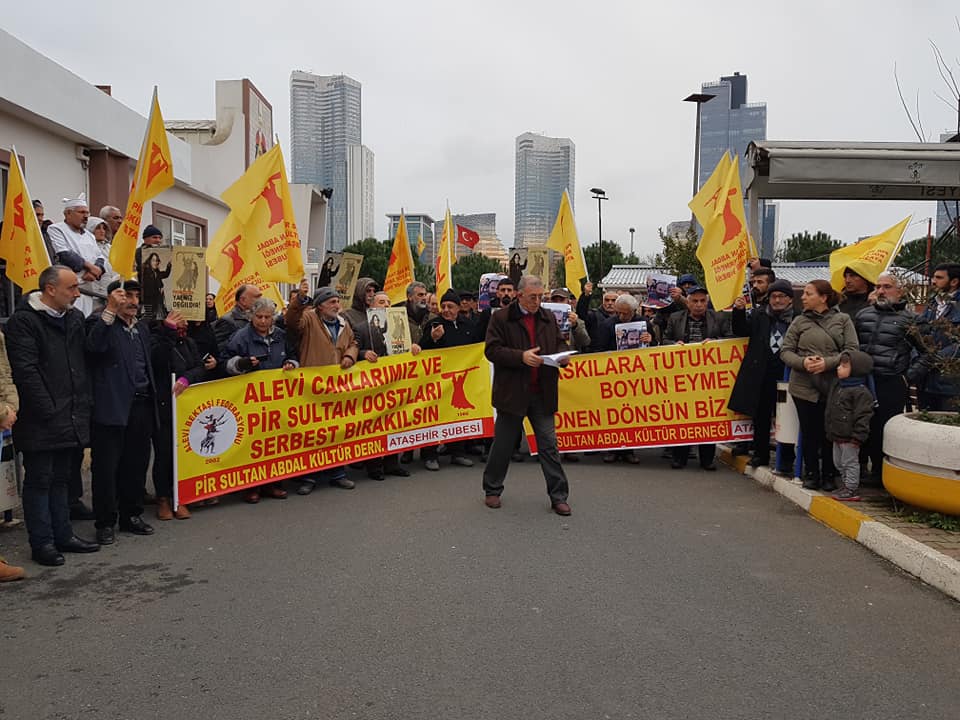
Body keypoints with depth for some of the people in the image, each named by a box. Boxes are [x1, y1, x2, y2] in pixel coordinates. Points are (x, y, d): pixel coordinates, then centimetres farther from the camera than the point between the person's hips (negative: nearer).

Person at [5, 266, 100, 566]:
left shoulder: (75, 317, 10)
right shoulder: (23, 320, -11)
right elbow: (25, 371, -16)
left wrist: (85, 404, 7)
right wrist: (48, 411, -18)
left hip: (71, 418, 7)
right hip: (40, 422, -7)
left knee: (61, 479, 16)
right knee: (39, 481, 3)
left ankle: (63, 535, 26)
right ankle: (41, 543, 11)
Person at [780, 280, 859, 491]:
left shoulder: (843, 320, 2)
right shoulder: (799, 322, 5)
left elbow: (852, 349, -4)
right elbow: (785, 351, 2)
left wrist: (828, 363, -17)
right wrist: (803, 362, -16)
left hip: (833, 386, -1)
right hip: (804, 387, 1)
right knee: (809, 432, 8)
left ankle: (829, 475, 22)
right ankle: (811, 474, 21)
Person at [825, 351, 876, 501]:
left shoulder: (860, 391, -18)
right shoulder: (837, 386, 11)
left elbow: (863, 416, -21)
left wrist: (857, 437, -22)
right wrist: (830, 432, 20)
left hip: (849, 437, -9)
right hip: (837, 435, 9)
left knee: (850, 462, 1)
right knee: (839, 463, 17)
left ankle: (851, 489, 10)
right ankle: (848, 486, 29)